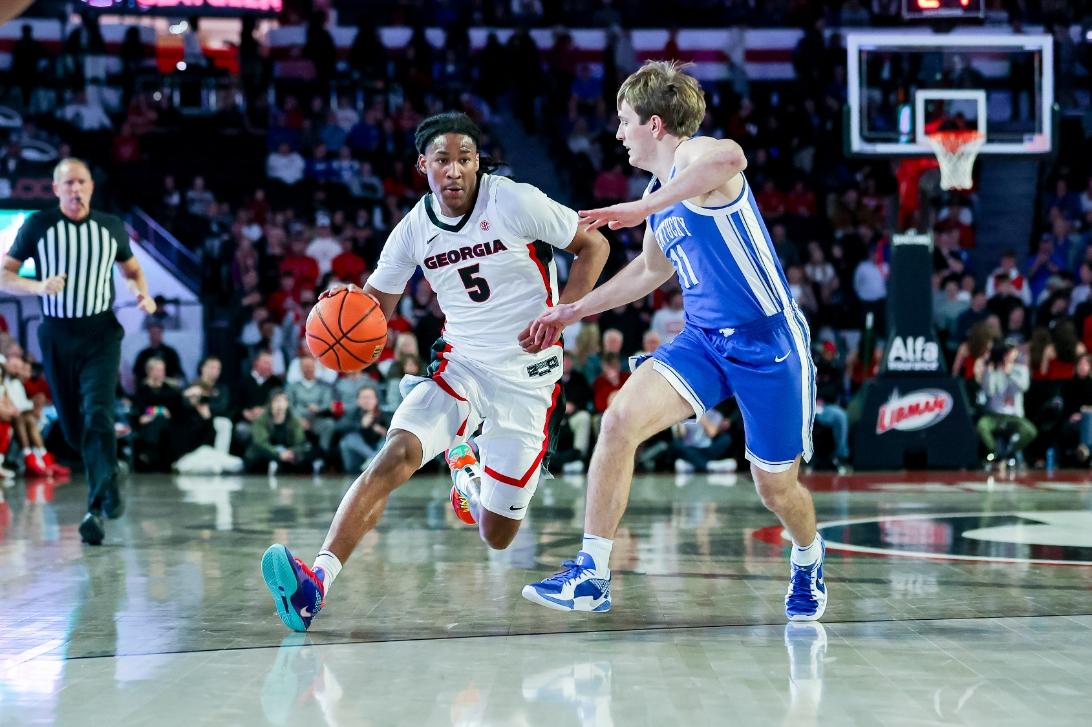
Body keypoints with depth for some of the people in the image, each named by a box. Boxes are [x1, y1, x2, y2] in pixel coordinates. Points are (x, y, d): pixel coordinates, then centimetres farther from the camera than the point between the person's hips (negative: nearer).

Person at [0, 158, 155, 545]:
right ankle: (109, 487, 31)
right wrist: (38, 286, -18)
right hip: (56, 335, 1)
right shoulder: (38, 225, 0)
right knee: (74, 427, 6)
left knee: (98, 415, -18)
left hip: (101, 333, -1)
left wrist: (143, 294, 1)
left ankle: (98, 508, -20)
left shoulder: (111, 227, 6)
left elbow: (132, 269, 22)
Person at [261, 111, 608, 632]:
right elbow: (377, 302, 8)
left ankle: (470, 473, 39)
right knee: (394, 456, -27)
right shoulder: (414, 229, -2)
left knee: (496, 536, 3)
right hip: (460, 365, 2)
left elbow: (593, 246, -2)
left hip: (526, 377, -2)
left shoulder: (517, 203, -13)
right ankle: (319, 579, -30)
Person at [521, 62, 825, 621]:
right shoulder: (660, 195, 10)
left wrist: (643, 209, -39)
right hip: (704, 340, 7)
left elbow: (732, 157, -44)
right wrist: (574, 310, 29)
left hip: (769, 344, -7)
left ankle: (809, 557, 42)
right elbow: (651, 270, 29)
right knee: (620, 420, -16)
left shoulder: (696, 157, -16)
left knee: (775, 486, 6)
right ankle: (591, 574, -13)